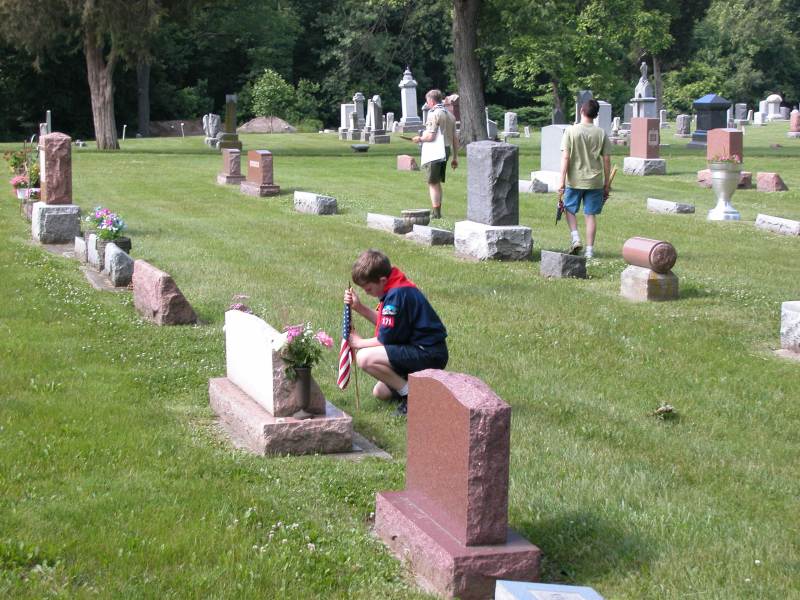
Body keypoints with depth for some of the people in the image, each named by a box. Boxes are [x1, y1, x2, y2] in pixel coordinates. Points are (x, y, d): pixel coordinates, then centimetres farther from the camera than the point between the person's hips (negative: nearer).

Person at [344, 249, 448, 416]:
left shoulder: (397, 295, -22)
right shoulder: (396, 287, 8)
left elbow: (386, 338, -18)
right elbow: (383, 322, 15)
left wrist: (359, 343, -2)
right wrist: (359, 307, 4)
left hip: (428, 355, -11)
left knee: (365, 358, -22)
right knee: (380, 392, 17)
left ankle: (412, 396, -12)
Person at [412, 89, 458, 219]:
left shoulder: (434, 114, -13)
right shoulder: (450, 115, 13)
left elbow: (430, 136, -20)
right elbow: (455, 138, 13)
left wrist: (419, 139, -1)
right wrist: (455, 157, 17)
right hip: (447, 150, 8)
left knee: (433, 183, -4)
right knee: (437, 182, 18)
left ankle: (436, 213, -5)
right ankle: (437, 211, 23)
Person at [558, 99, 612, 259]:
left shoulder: (571, 131, -7)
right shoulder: (601, 134, -2)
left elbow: (565, 157, -11)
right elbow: (607, 160, 0)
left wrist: (562, 181, -8)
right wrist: (607, 184, 9)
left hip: (574, 180, -1)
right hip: (595, 181, 1)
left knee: (570, 209, 18)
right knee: (591, 214, 7)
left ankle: (576, 239, 1)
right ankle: (589, 249, 8)